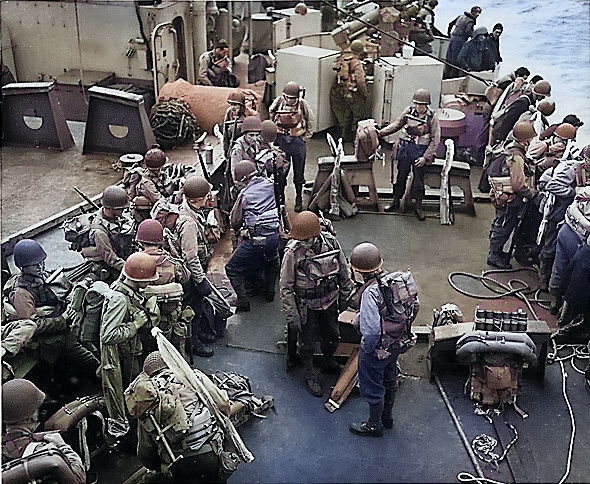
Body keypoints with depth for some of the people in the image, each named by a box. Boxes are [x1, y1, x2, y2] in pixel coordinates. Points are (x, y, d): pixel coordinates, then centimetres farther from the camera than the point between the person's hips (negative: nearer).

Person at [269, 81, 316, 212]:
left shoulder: (303, 104, -5)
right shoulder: (278, 103, -4)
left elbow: (311, 120, 8)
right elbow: (270, 117, 12)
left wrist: (306, 136, 5)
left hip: (298, 141, 0)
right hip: (281, 141, 0)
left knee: (299, 173, 8)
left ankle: (299, 200, 23)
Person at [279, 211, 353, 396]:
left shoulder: (331, 242, -15)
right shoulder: (293, 252, -25)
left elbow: (343, 272, 2)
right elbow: (285, 287, -17)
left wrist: (344, 297, 10)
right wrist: (292, 316, -16)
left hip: (329, 300, 4)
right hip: (306, 305, -3)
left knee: (332, 336, 20)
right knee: (307, 342, 12)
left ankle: (329, 363, 50)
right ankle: (310, 374, 37)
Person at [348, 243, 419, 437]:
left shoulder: (370, 293, -33)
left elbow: (371, 330, -34)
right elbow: (414, 304, 2)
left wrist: (367, 349, -14)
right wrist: (402, 330, 12)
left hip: (378, 348, -8)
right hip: (398, 343, 8)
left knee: (372, 387, 15)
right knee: (389, 380, 29)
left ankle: (374, 425, 35)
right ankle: (387, 416, 50)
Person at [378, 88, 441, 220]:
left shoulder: (432, 117, -11)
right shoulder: (409, 111, -2)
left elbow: (435, 140, -7)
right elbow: (397, 124, 12)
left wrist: (425, 157, -12)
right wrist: (380, 132, 4)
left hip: (420, 151, -3)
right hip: (405, 148, 3)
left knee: (418, 179, 4)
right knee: (401, 175, 12)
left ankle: (419, 208, 16)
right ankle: (395, 201, 28)